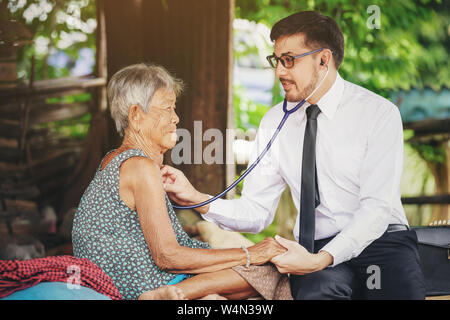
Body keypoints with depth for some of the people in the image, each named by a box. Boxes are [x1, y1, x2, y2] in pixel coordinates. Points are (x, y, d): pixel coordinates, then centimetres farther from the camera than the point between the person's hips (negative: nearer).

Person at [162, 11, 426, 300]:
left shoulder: (379, 113, -5)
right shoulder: (275, 122, 8)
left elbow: (377, 207, -13)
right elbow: (256, 212, 6)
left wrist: (321, 259, -25)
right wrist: (196, 198, -11)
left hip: (380, 240, -1)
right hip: (314, 248, 2)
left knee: (401, 288, -34)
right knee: (318, 288, -33)